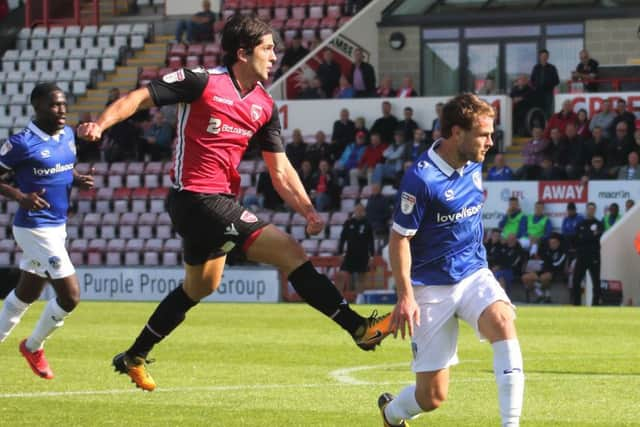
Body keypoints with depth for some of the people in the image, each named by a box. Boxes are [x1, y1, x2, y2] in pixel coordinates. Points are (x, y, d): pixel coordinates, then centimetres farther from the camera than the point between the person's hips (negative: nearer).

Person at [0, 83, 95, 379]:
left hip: (57, 226, 8)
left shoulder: (67, 135, 6)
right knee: (70, 295, -8)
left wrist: (78, 180, 0)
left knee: (26, 293, 18)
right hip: (35, 229, -8)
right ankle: (34, 347, 14)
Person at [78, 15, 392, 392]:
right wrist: (100, 124, -23)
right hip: (197, 199, -9)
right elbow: (142, 97, -8)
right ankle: (358, 327, -18)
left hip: (218, 202, 9)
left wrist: (308, 210, -3)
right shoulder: (203, 82, -11)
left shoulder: (265, 106, 9)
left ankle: (134, 358, 41)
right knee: (290, 252, -16)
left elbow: (281, 170, 10)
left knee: (200, 287, 26)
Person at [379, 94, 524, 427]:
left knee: (502, 323, -30)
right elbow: (399, 238, -14)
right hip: (431, 286, -5)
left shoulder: (474, 165, 3)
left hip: (474, 274, 5)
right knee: (433, 395, -1)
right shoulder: (421, 178, -19)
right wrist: (405, 296, -20)